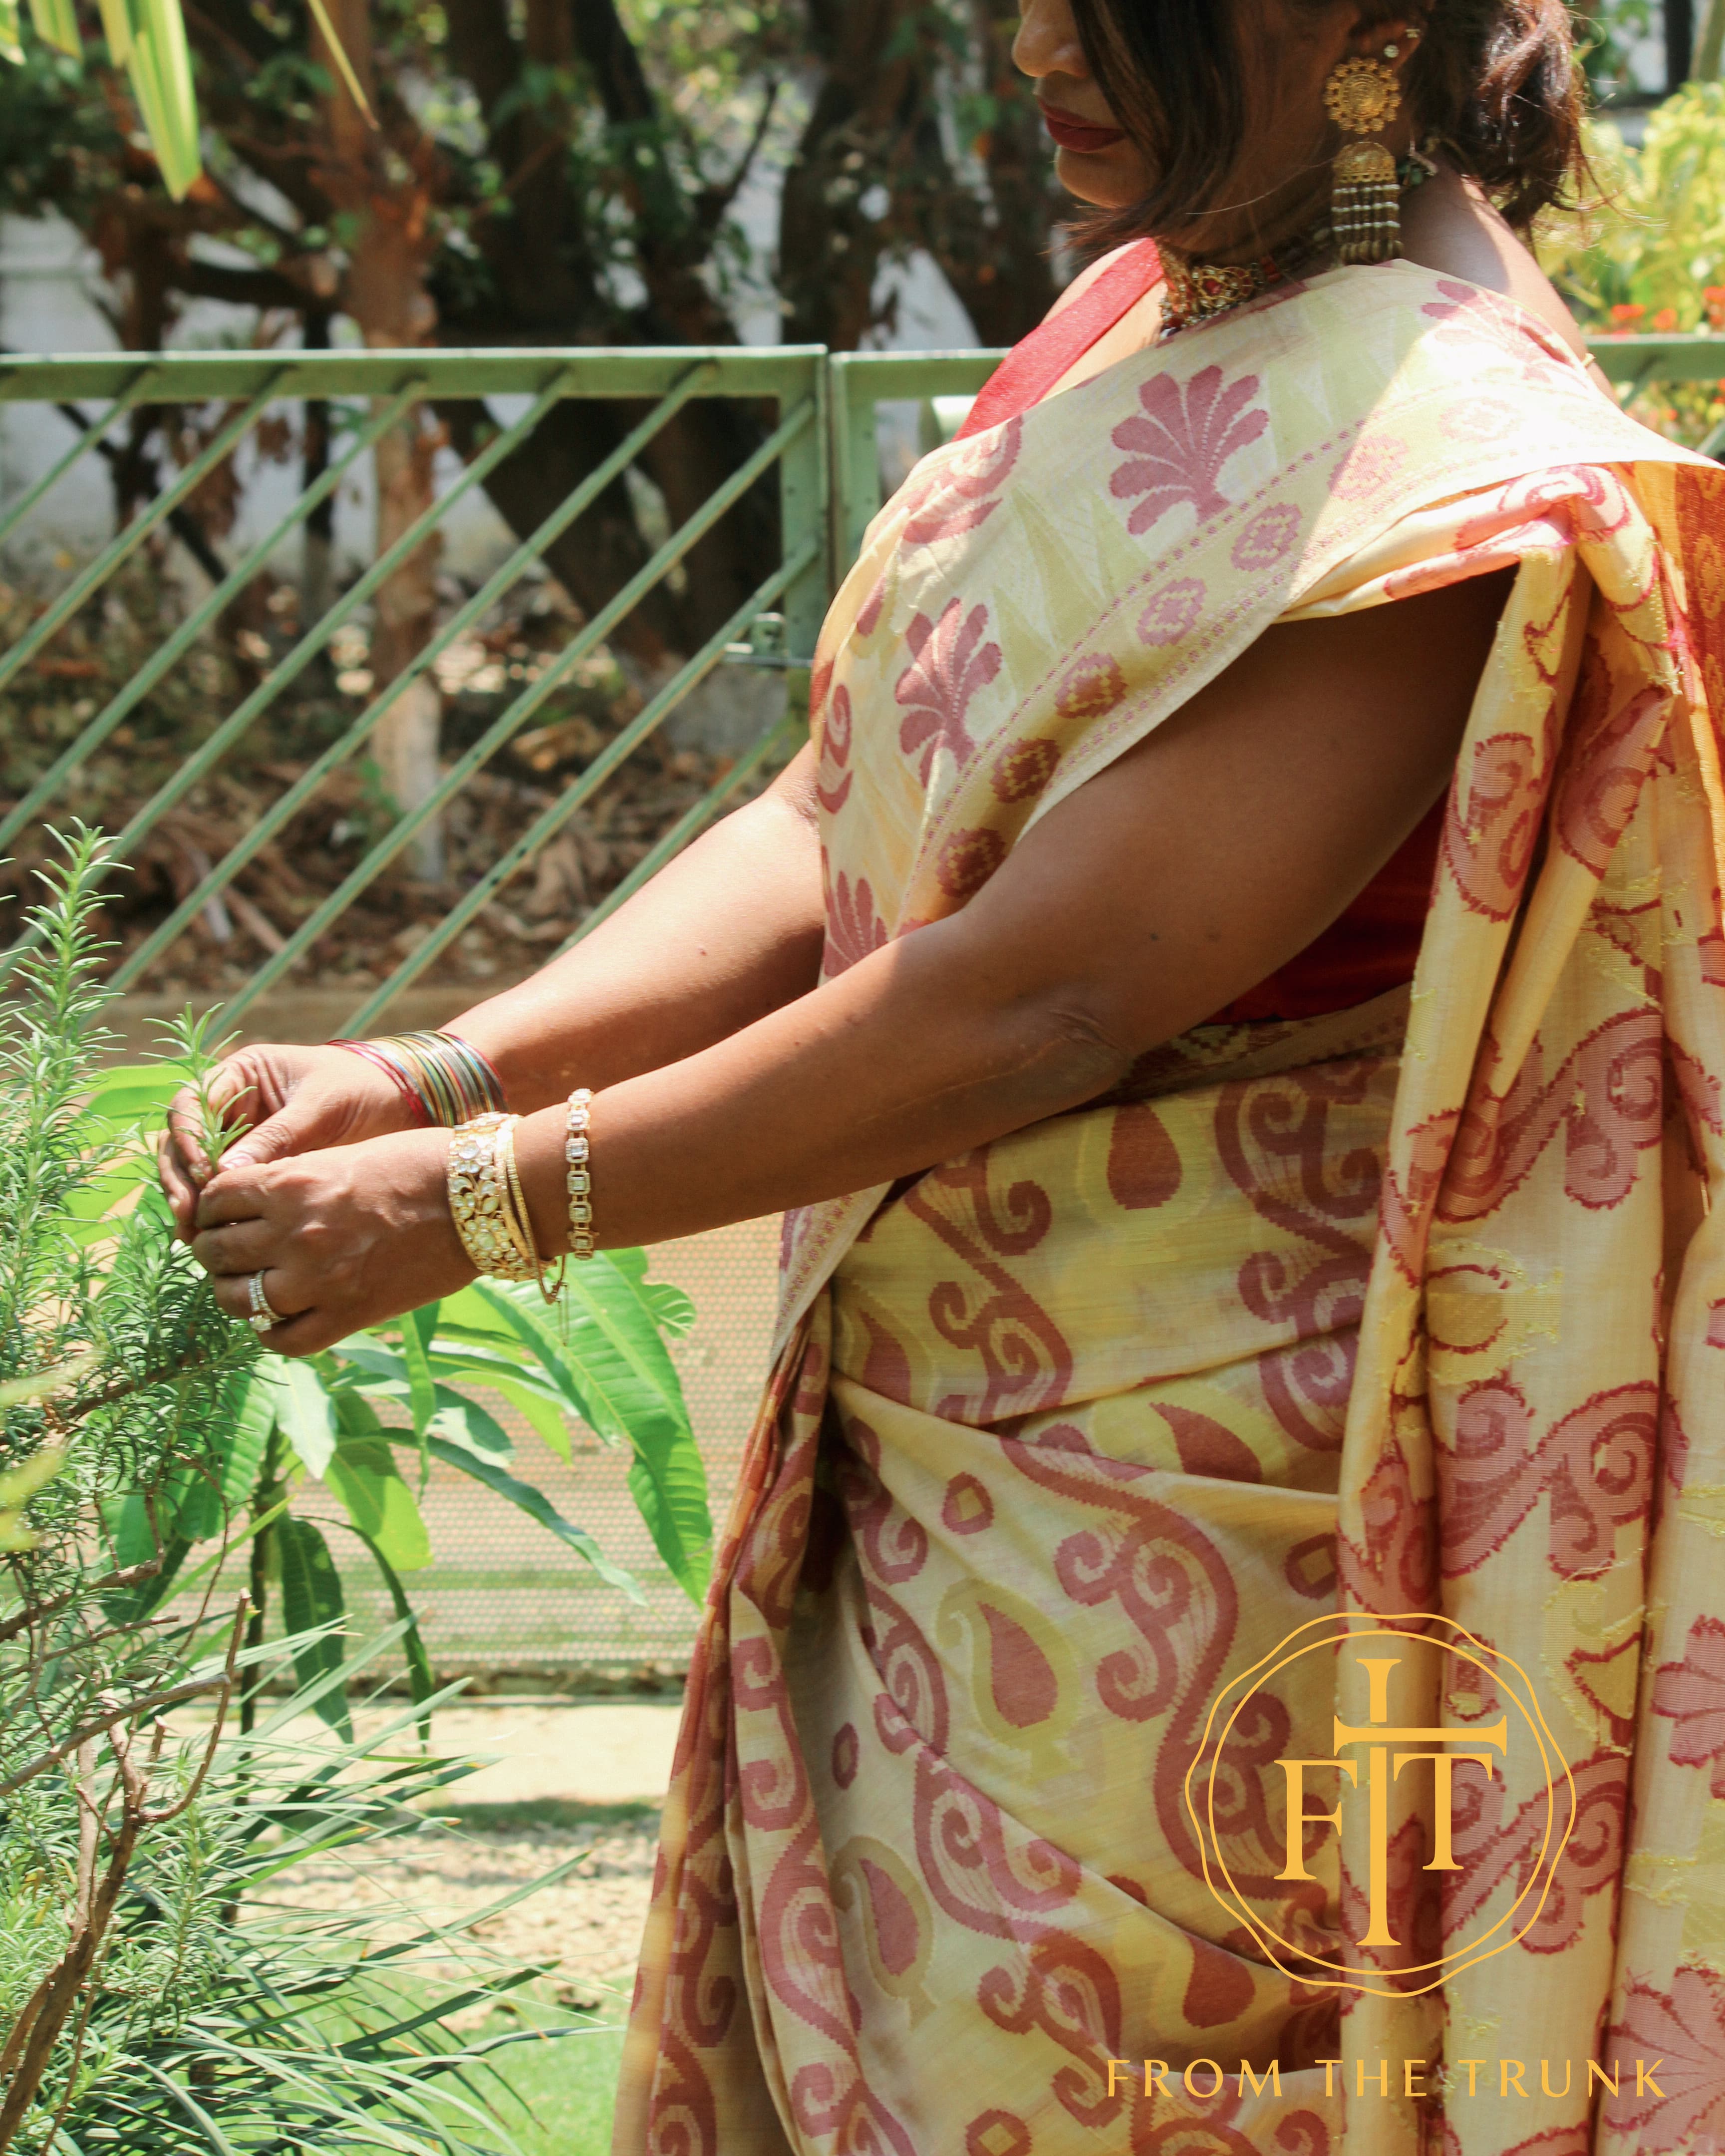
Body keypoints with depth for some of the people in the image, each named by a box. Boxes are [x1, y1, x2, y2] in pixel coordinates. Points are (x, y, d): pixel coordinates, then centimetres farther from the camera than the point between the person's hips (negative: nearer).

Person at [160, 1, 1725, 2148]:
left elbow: (1043, 995, -26)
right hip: (914, 1444, 9)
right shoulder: (1154, 308, 5)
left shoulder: (1441, 458, -23)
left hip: (1155, 1514, -8)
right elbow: (849, 818, 5)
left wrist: (487, 1203, -20)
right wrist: (441, 1072, -9)